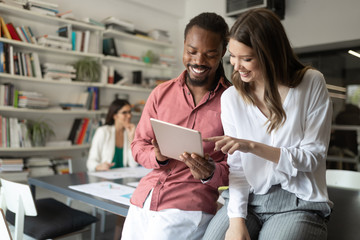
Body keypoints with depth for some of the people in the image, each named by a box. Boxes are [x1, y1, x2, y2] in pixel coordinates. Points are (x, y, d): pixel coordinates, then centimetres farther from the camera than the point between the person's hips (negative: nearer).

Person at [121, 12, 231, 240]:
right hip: (142, 199, 4)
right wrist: (157, 157, -10)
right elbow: (138, 144, 11)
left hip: (189, 205, -4)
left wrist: (210, 173, -21)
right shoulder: (161, 93, 7)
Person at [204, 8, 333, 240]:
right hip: (249, 199, 2)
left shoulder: (311, 83, -4)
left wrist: (253, 147, -18)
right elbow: (237, 168, -1)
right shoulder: (231, 97, 2)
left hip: (299, 203, -1)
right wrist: (236, 220, -14)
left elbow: (313, 158, -6)